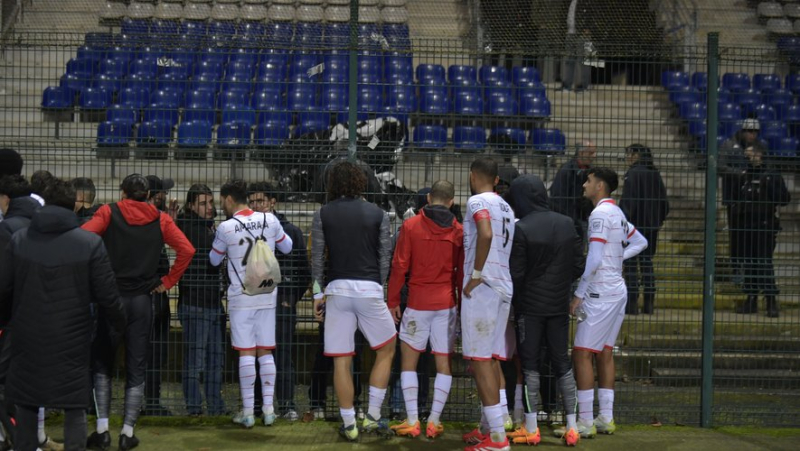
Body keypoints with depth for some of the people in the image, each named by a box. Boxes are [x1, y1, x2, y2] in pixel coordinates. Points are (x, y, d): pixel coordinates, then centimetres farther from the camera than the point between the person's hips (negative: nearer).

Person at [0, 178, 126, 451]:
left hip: (29, 339, 2)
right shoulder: (90, 243, -10)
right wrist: (121, 321, 12)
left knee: (26, 407, 16)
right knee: (75, 408, 5)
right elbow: (107, 295, -8)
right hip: (72, 340, -2)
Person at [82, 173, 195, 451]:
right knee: (136, 368, 8)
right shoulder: (160, 220, 4)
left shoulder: (109, 213, -1)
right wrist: (168, 281, 4)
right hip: (143, 299, 1)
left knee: (102, 365, 10)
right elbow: (187, 249, -5)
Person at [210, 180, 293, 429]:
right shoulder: (269, 220, -1)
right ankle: (268, 409, 7)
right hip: (267, 296, 3)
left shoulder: (226, 227, -10)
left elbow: (214, 260, 5)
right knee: (266, 352, 9)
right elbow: (287, 247, 13)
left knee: (246, 353, -1)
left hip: (241, 297, -3)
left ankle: (248, 412, -1)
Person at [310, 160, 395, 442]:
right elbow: (385, 257, 5)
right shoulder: (377, 214, 5)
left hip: (337, 289, 1)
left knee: (341, 360, 5)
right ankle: (372, 416, 11)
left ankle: (349, 424, 9)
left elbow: (317, 258, 2)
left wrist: (318, 293, 9)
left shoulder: (322, 215, 4)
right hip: (369, 289, 0)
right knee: (386, 349, 17)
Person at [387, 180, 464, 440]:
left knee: (409, 359, 8)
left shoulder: (410, 226, -4)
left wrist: (393, 302, 4)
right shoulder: (458, 231, 1)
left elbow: (399, 267, -4)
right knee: (444, 362, 6)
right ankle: (434, 422, 5)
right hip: (447, 304, 1)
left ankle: (412, 421, 3)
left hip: (418, 302, -1)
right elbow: (462, 272, 4)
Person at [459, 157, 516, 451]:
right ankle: (488, 427, 18)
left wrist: (475, 275, -18)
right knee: (492, 359, 13)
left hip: (482, 287, -8)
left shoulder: (478, 201, -7)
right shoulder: (506, 208, 18)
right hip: (504, 287, 8)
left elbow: (485, 234, -24)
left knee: (480, 360, -8)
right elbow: (511, 249, 17)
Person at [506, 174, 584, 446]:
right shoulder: (566, 224, 3)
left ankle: (531, 428, 6)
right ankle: (572, 427, 10)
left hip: (530, 306, -4)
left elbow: (516, 273, -13)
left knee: (530, 364, 4)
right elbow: (579, 265, 5)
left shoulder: (521, 229, -14)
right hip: (559, 306, 5)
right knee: (561, 361, 11)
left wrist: (512, 301, 3)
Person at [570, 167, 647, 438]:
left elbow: (594, 259, -20)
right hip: (618, 291, 10)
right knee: (605, 353, 12)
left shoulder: (600, 214, -14)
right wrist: (617, 257, 13)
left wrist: (579, 294, -16)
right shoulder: (617, 213, 14)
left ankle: (585, 421, -9)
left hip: (601, 293, -10)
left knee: (582, 354, -7)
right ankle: (606, 419, 14)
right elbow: (641, 242, 26)